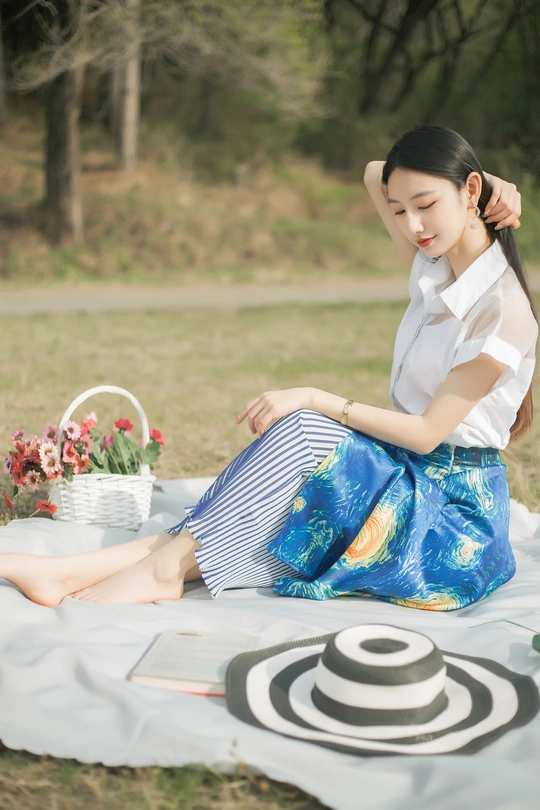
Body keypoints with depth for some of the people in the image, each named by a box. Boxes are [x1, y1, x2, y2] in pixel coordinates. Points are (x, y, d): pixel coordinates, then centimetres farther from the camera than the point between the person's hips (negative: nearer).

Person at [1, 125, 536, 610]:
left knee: (302, 432, -30)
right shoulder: (432, 268, 7)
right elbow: (375, 175, 17)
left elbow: (427, 431, -19)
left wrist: (314, 400, -21)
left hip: (451, 500, -7)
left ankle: (166, 564, -27)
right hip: (399, 471, 7)